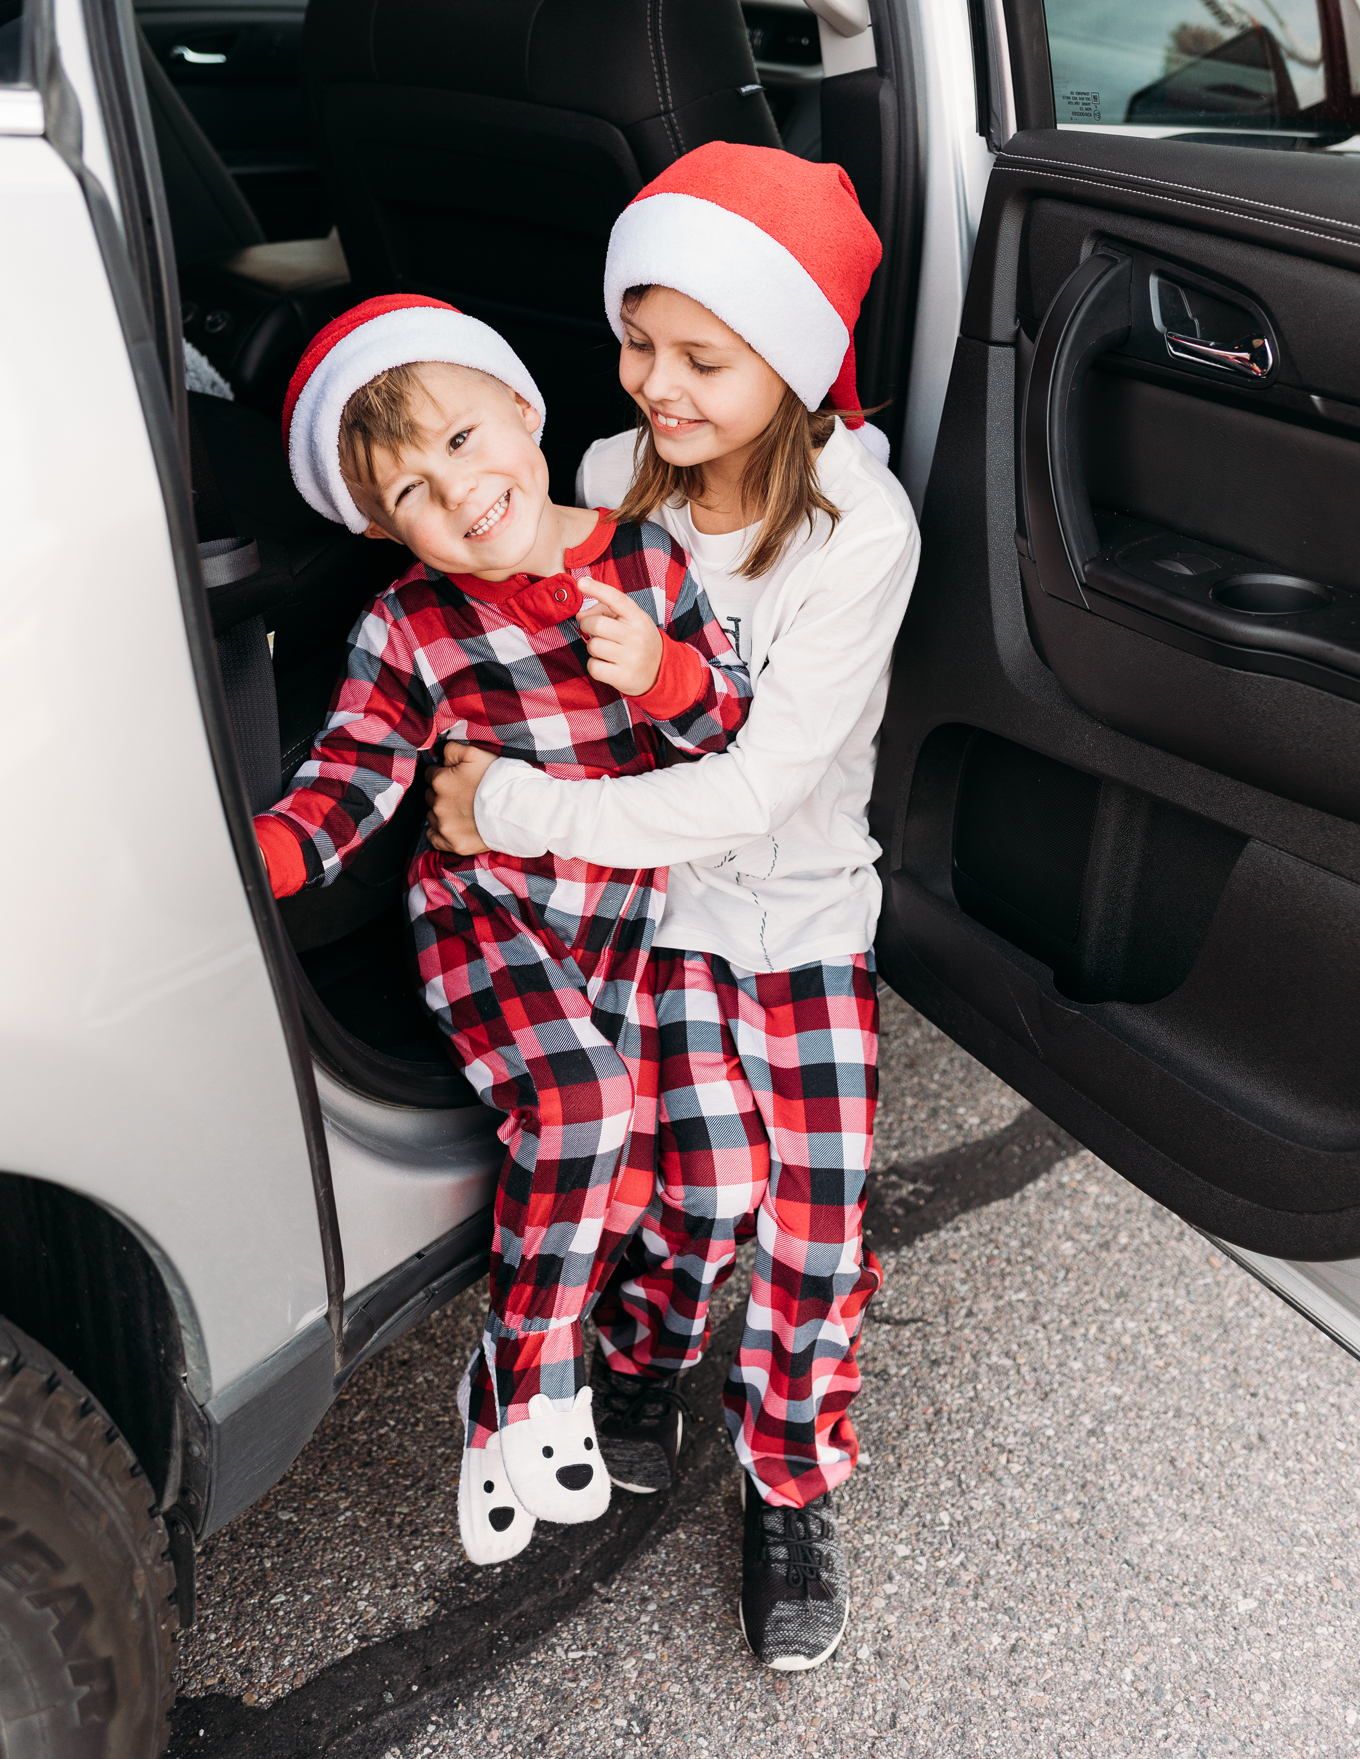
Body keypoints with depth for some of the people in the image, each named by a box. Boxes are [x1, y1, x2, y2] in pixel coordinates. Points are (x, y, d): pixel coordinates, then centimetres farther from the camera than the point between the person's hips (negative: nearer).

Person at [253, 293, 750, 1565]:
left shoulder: (646, 557, -3)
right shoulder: (409, 629, -9)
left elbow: (739, 726, 0)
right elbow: (345, 785, -11)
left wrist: (665, 673, -21)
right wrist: (254, 858, -31)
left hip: (628, 908, 3)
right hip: (483, 907, -3)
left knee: (625, 1154, -9)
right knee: (575, 1105, -25)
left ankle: (512, 1378, 15)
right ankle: (526, 1389, -3)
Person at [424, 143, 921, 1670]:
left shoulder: (861, 529, -21)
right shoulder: (610, 479, -9)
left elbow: (757, 790, -27)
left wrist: (513, 812, -24)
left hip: (807, 900, -1)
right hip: (650, 894, 1)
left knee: (821, 1210, -4)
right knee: (711, 1180, -11)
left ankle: (789, 1479, 22)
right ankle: (638, 1356, 24)